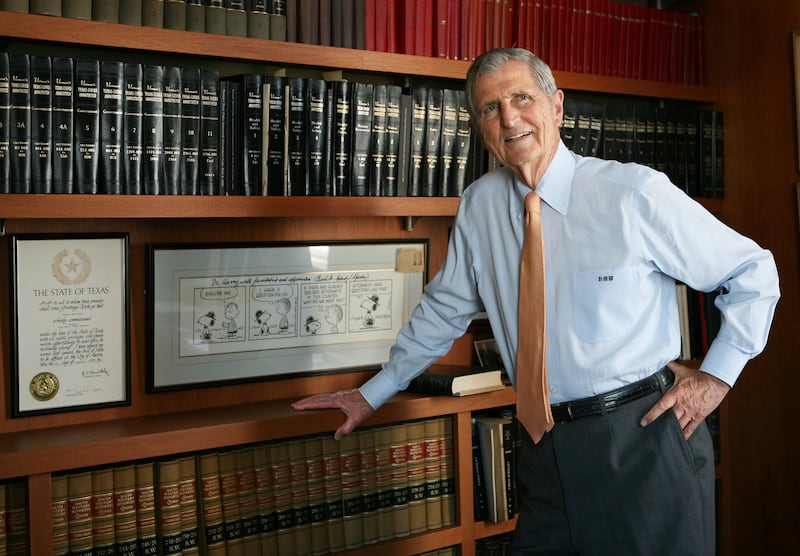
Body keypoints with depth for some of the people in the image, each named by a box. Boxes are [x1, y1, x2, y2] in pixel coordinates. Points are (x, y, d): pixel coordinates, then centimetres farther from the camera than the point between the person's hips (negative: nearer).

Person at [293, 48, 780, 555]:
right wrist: (373, 394, 19)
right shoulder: (479, 205, 3)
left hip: (644, 438, -3)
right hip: (548, 451, 4)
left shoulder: (635, 192, -10)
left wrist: (716, 375, -5)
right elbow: (442, 310, 16)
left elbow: (753, 273, 1)